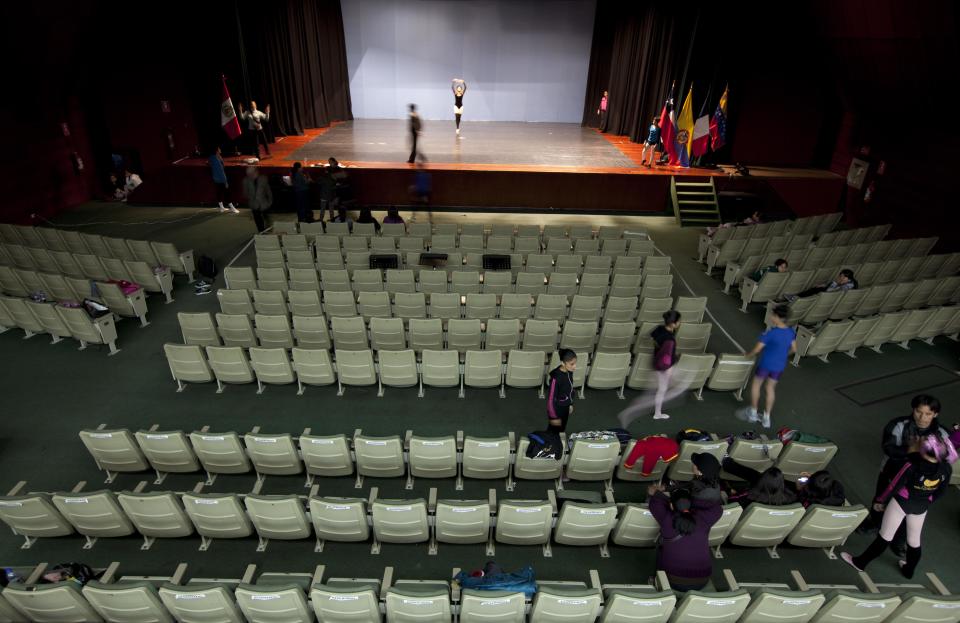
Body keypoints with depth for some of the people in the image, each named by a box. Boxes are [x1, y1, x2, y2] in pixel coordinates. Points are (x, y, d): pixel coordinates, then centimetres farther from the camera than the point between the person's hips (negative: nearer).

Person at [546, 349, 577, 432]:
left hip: (565, 408, 7)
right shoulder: (556, 377, -31)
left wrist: (570, 404, 17)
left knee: (561, 431, 22)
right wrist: (554, 417, -17)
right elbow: (551, 399, -23)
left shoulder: (569, 372, -8)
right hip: (557, 410, -7)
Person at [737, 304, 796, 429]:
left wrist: (748, 355, -2)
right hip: (780, 366, 5)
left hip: (766, 364, -5)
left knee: (756, 385, 16)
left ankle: (753, 413, 26)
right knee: (771, 388, 19)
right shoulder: (791, 332, -6)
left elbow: (757, 349, -21)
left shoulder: (771, 332, -25)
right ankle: (767, 417, 25)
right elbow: (794, 349, 7)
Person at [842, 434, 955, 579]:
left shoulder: (913, 465, -33)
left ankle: (860, 562, 22)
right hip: (921, 507, 4)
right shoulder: (946, 469, -19)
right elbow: (940, 492, -2)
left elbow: (894, 485, -20)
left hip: (902, 502, -4)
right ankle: (908, 570, 44)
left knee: (885, 536, 8)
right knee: (914, 539, 24)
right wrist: (927, 502, 18)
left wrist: (880, 500, -3)